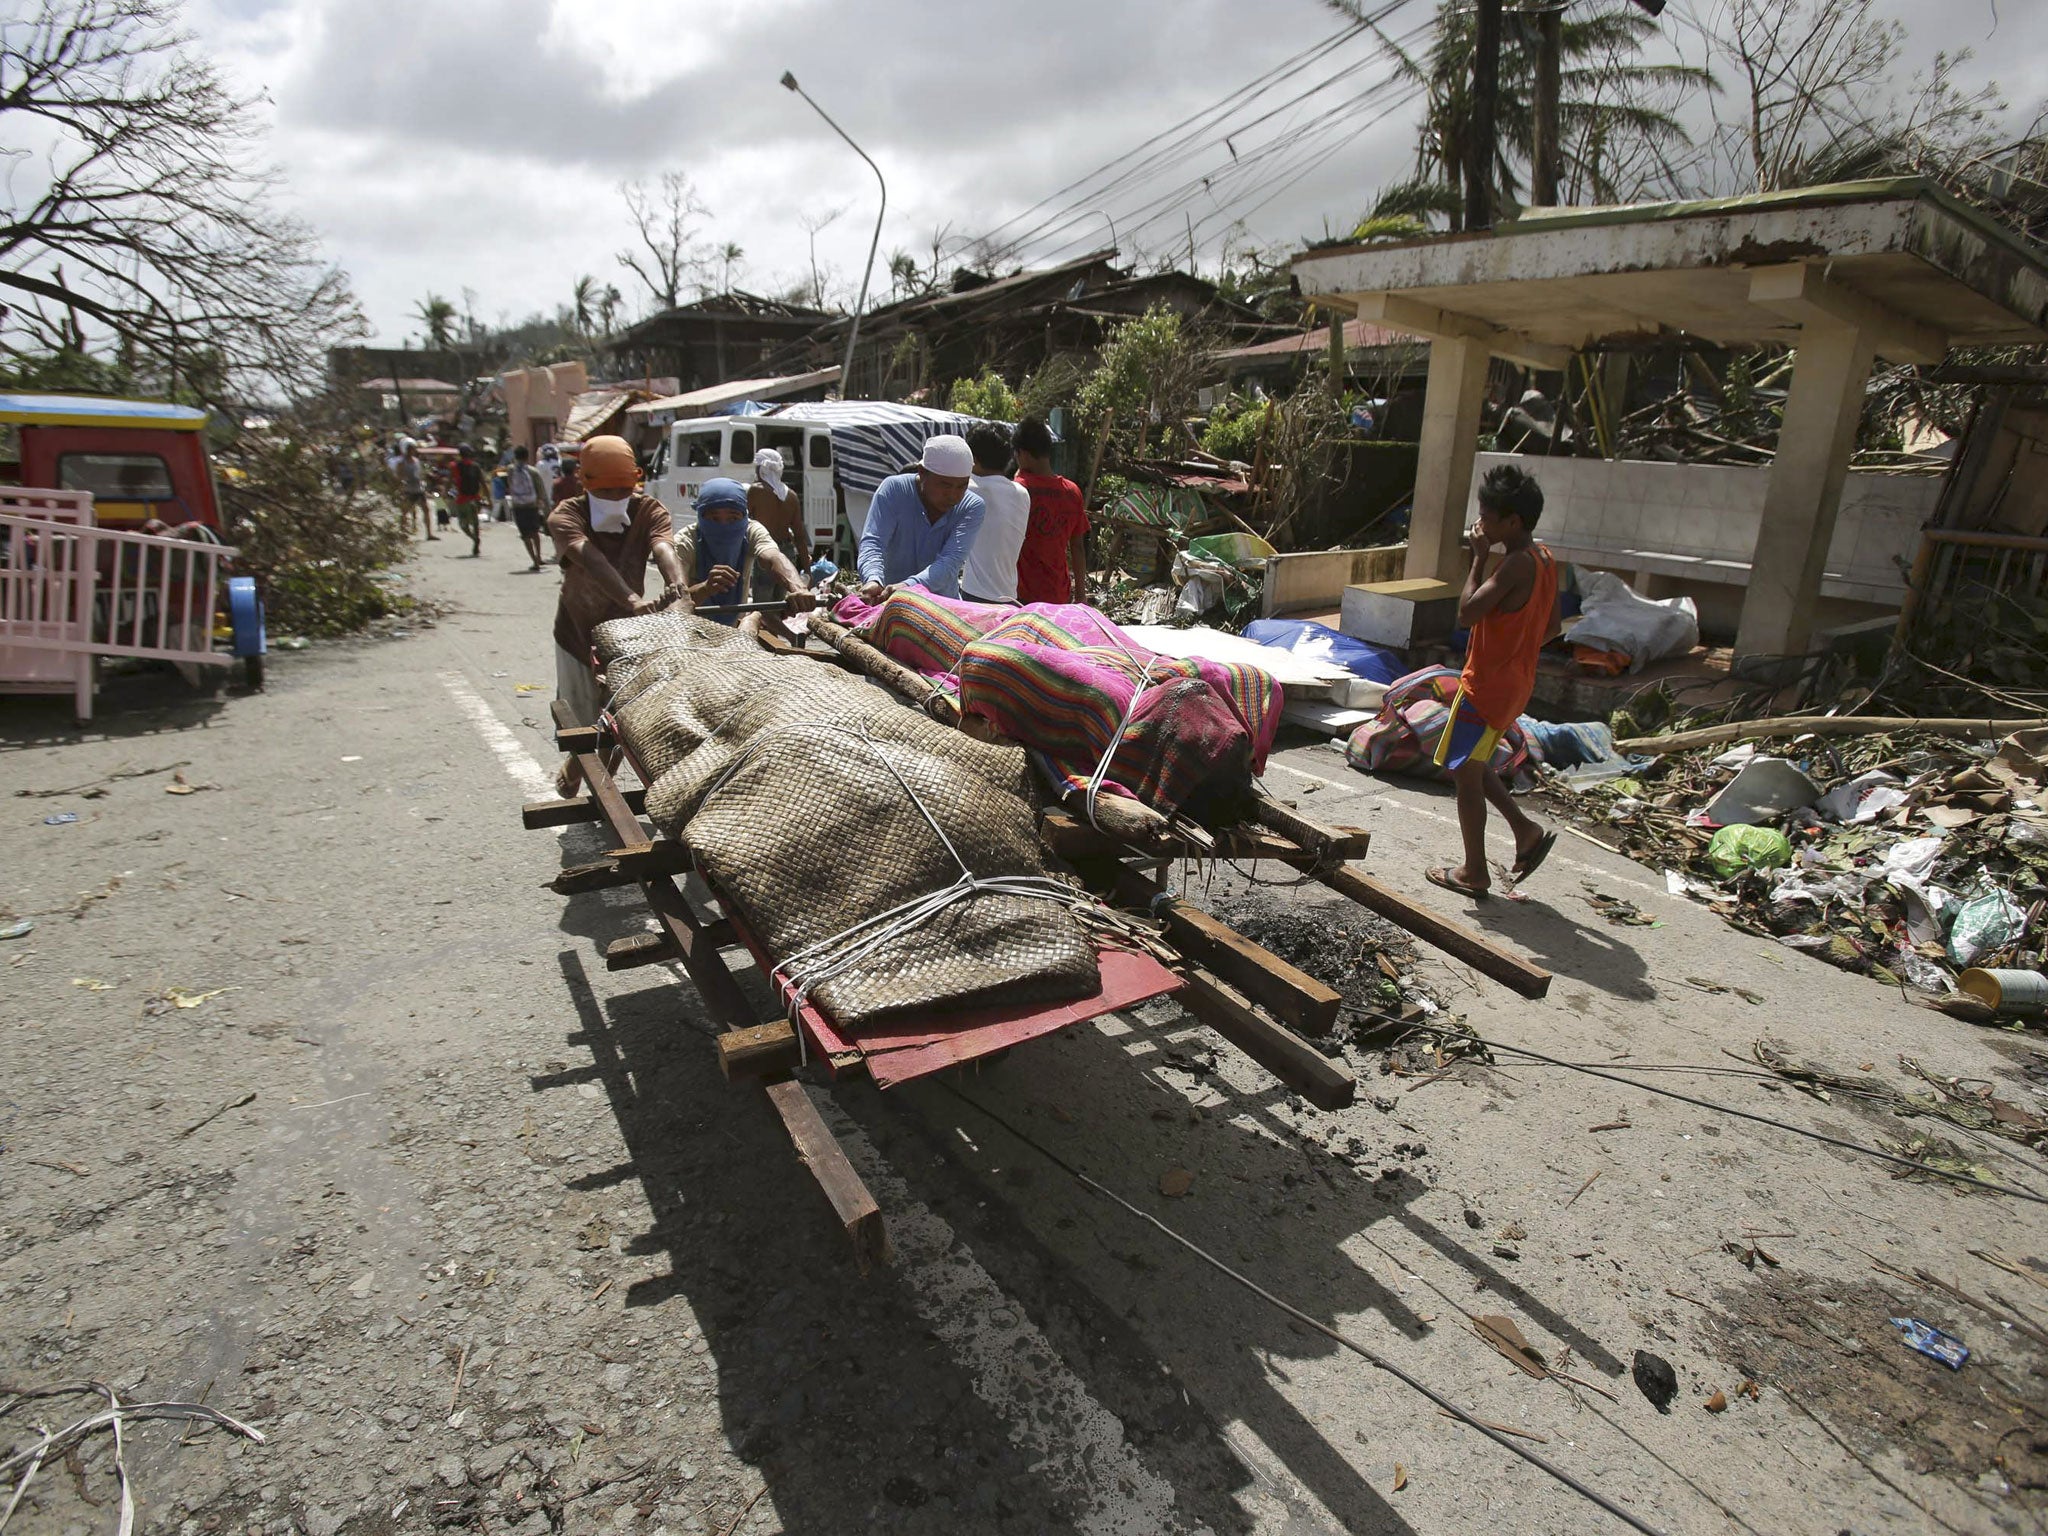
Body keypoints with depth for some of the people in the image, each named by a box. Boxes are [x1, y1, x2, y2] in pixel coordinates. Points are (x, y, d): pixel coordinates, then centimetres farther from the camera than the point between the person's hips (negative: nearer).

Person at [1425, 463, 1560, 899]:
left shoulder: (1516, 565, -22)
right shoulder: (1545, 559, 7)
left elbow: (1467, 612, -27)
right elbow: (1551, 626, 14)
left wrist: (1479, 558, -17)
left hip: (1486, 685, -9)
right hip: (1515, 683, 9)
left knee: (1465, 773, 3)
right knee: (1470, 763, 24)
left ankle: (1474, 873, 13)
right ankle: (1526, 830, 24)